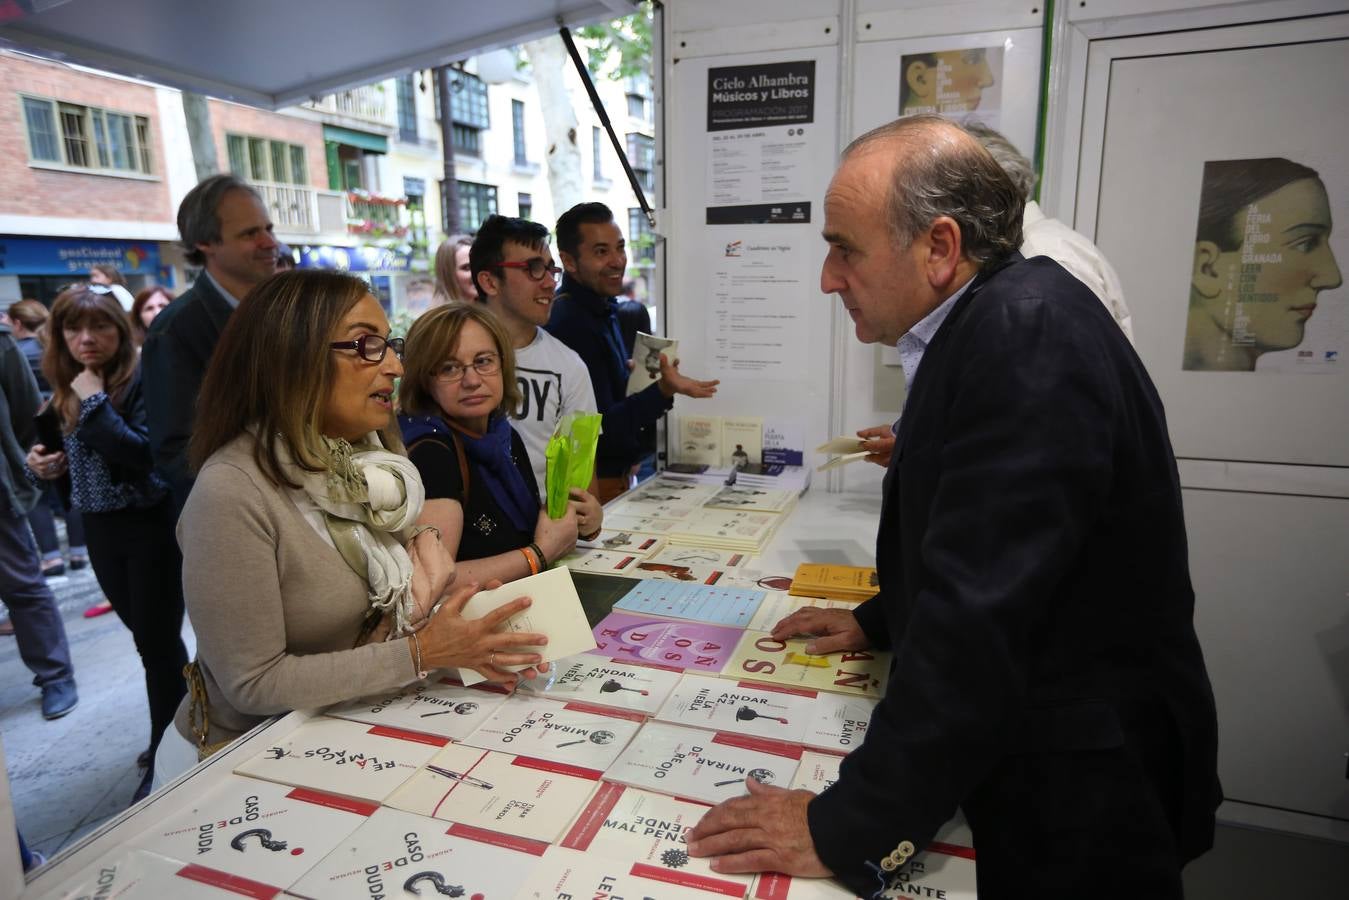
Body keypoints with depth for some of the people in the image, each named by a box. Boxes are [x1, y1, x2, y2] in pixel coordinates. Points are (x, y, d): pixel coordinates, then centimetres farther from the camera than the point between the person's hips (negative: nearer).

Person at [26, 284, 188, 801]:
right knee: (146, 636, 19)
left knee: (157, 641, 1)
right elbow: (79, 462, 18)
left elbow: (145, 454, -26)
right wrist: (46, 464, -2)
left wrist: (94, 401, -23)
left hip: (151, 527, -7)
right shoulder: (66, 391, 7)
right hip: (101, 531, 8)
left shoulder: (142, 380, -15)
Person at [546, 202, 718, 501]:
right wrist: (664, 390, -32)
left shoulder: (602, 308, 9)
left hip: (616, 474, 9)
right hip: (593, 484, -9)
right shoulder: (569, 322, -23)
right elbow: (598, 429, -23)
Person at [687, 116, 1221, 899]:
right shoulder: (995, 321, 2)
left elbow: (979, 617, -32)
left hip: (1075, 796, -8)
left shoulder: (1028, 335, -28)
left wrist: (848, 830, -26)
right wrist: (876, 621, 15)